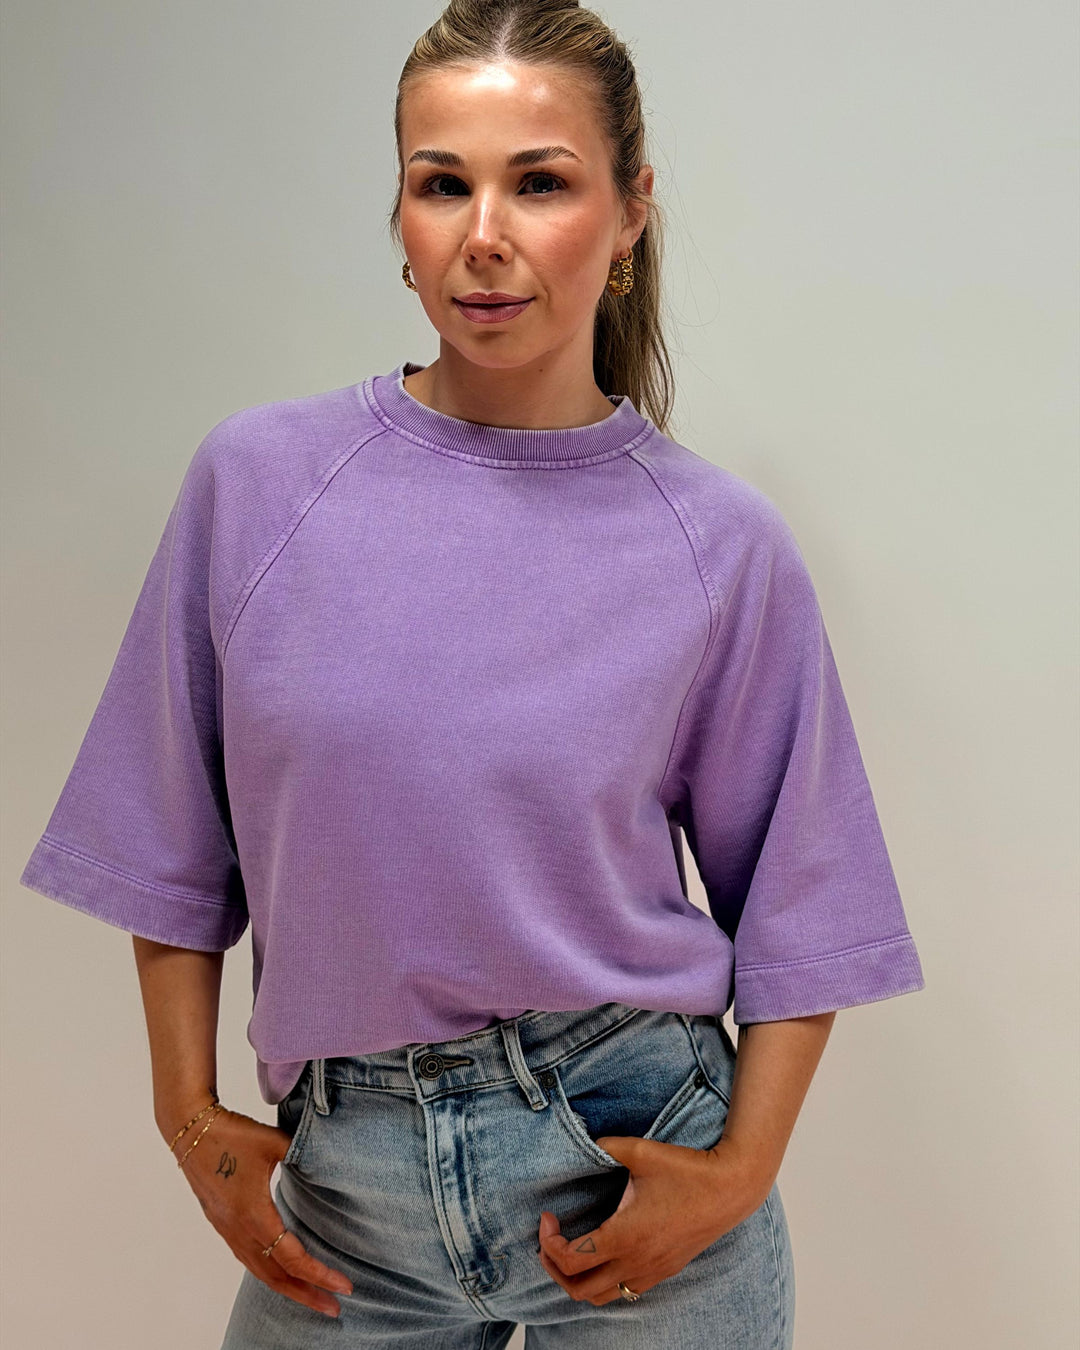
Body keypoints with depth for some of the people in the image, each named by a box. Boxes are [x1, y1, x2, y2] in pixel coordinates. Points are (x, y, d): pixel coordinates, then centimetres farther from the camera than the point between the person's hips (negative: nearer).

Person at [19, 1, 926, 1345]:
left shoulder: (722, 543, -8)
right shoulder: (256, 478, -6)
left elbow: (797, 906, 0)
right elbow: (177, 844, 3)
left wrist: (742, 1170, -8)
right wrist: (190, 1115, 2)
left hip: (631, 1154, -1)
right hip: (346, 1171, 2)